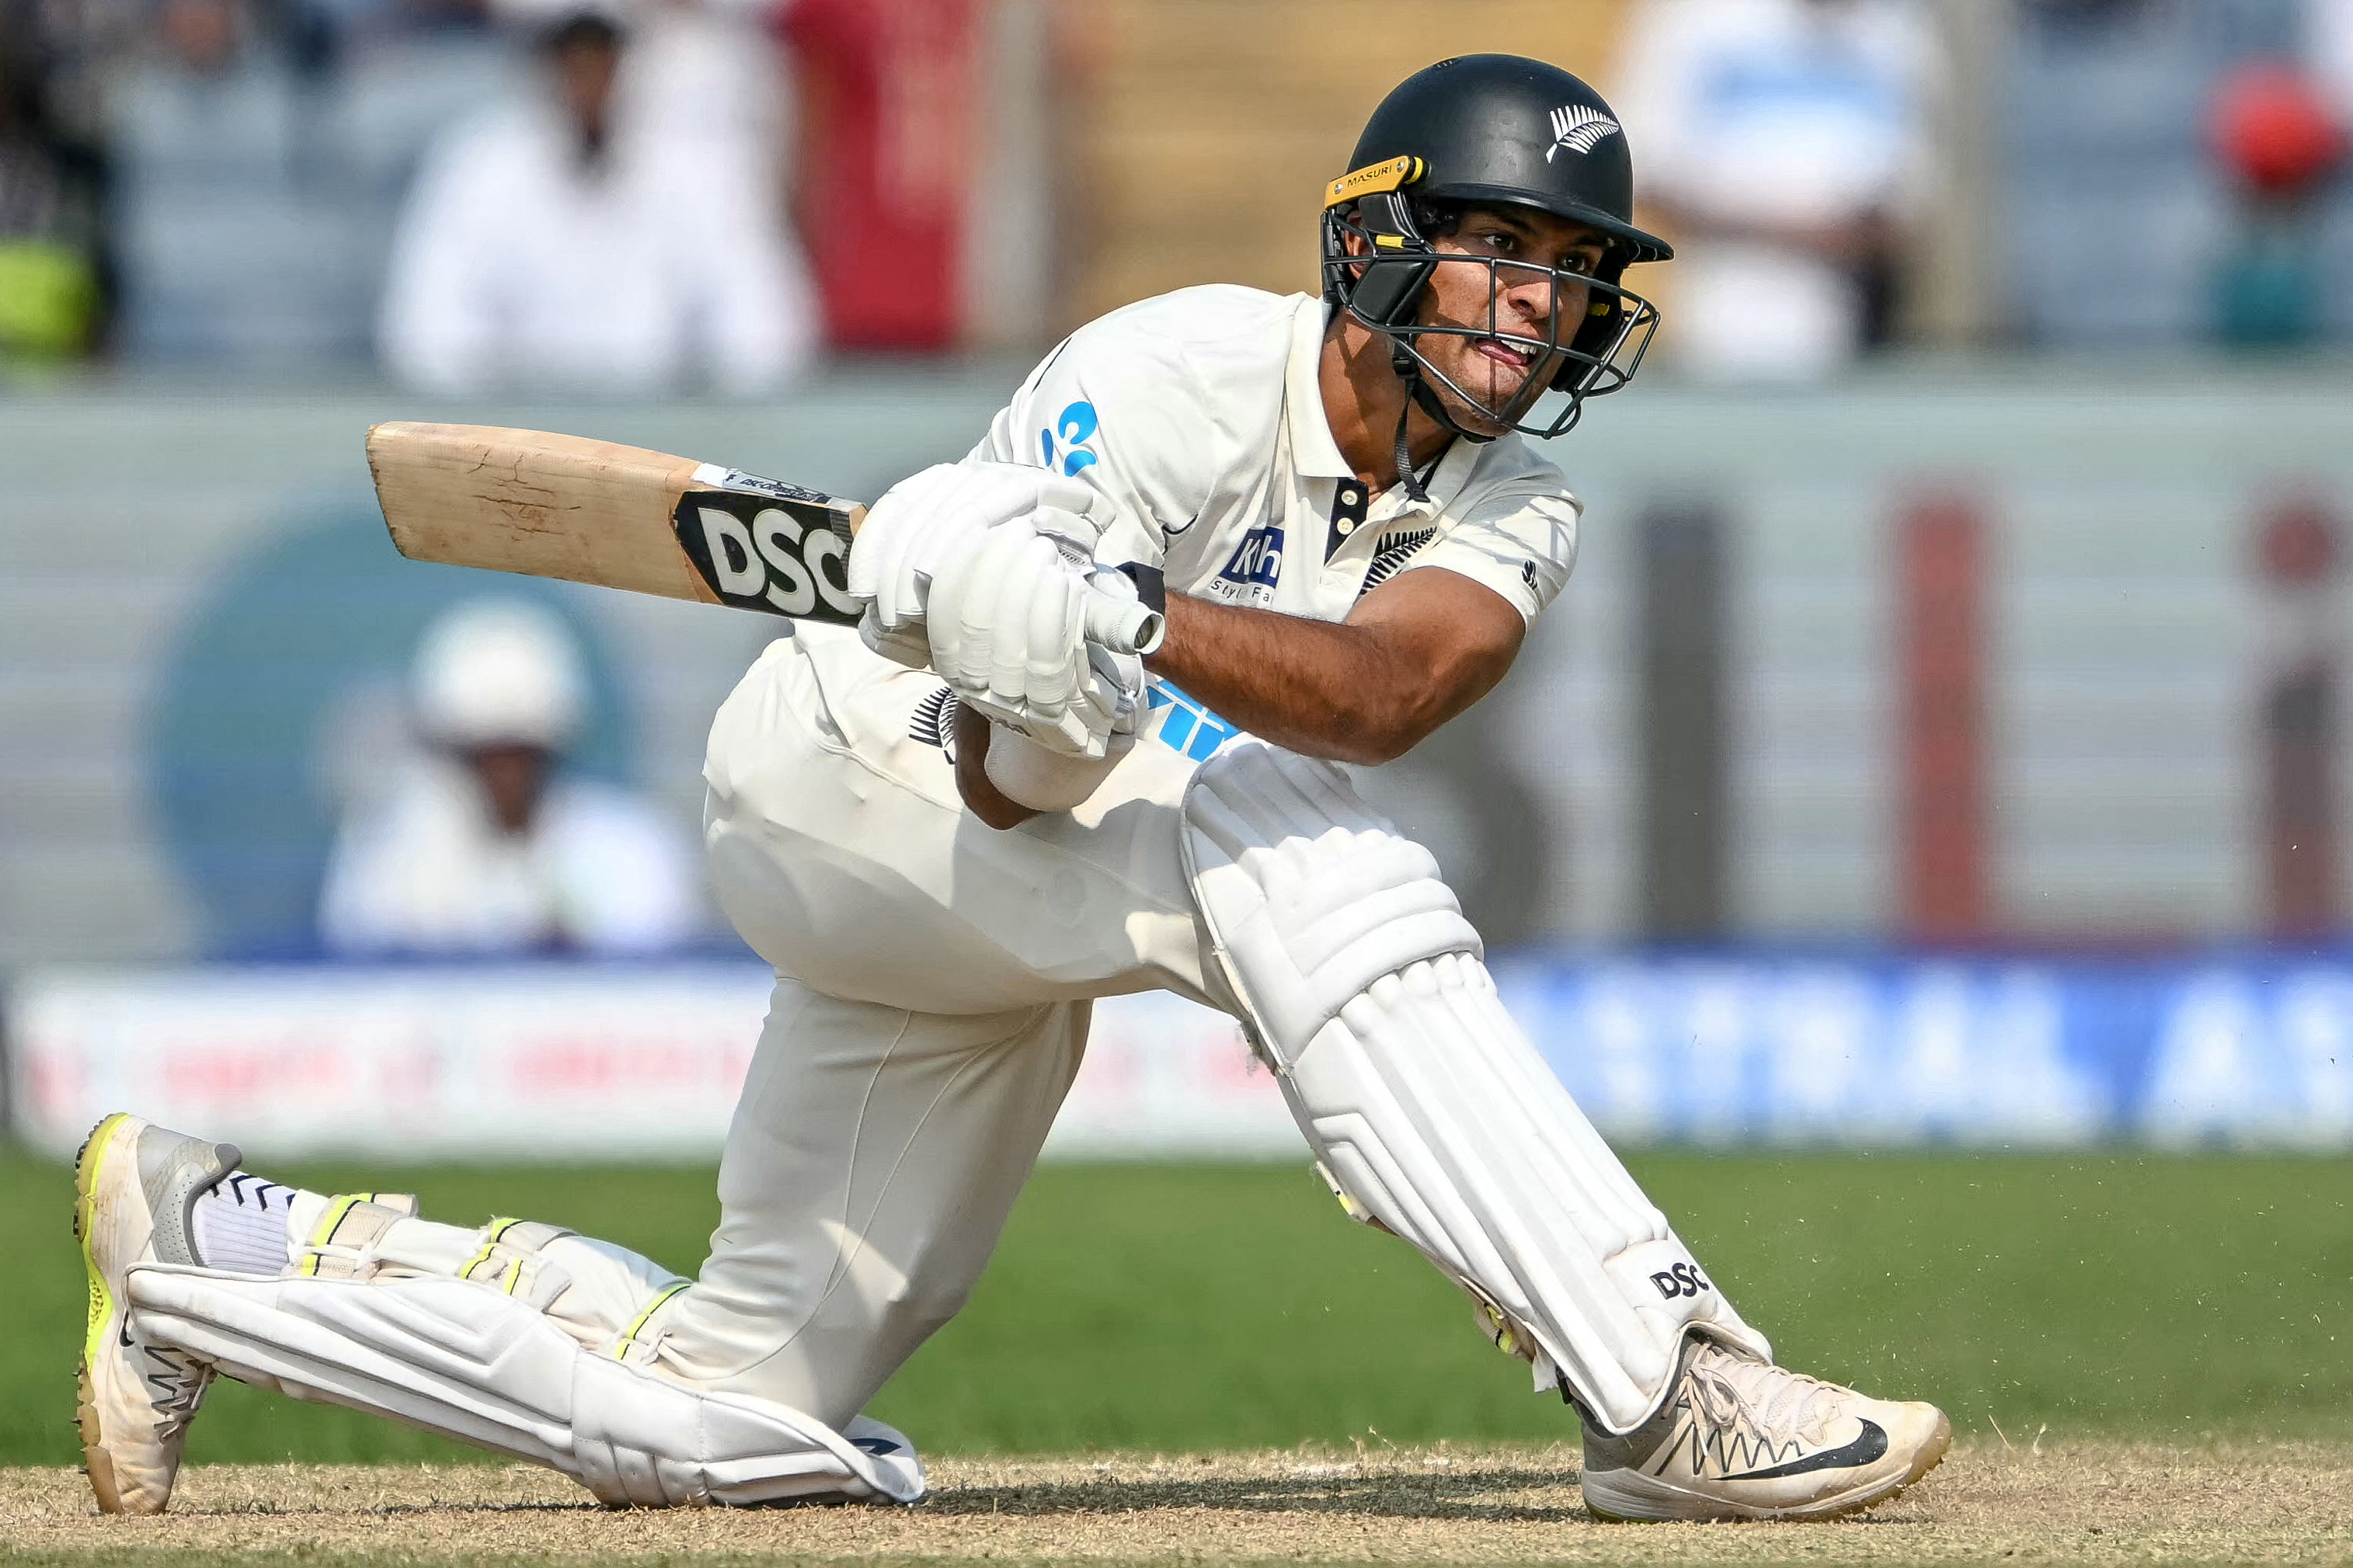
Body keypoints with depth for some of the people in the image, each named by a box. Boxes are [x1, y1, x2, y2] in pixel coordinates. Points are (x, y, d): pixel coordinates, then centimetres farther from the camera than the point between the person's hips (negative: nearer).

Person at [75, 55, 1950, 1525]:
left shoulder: (1509, 519, -7)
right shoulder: (1177, 378, -22)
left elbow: (1379, 692, -32)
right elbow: (1013, 775, -28)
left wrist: (1127, 621, -47)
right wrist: (1039, 717, -50)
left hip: (1008, 894, 7)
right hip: (845, 781, -7)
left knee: (731, 1414, 10)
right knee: (1309, 867, -34)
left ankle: (217, 1240, 25)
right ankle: (1669, 1396, -42)